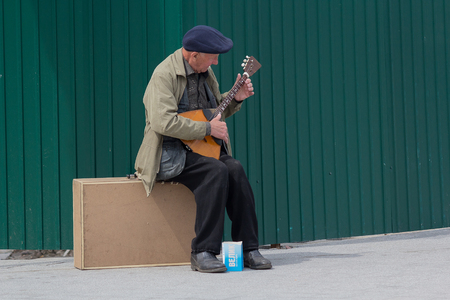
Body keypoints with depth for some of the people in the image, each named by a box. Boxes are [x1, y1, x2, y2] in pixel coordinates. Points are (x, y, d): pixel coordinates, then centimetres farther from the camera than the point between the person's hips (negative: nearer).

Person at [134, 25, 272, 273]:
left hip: (205, 150, 7)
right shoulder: (164, 74, -13)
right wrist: (207, 128, -21)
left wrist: (235, 99, 7)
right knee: (216, 171, -31)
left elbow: (215, 107, 28)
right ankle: (202, 253, -26)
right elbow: (163, 122, -26)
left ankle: (248, 249, -17)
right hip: (171, 153, -7)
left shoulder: (204, 71, 13)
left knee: (235, 169, -22)